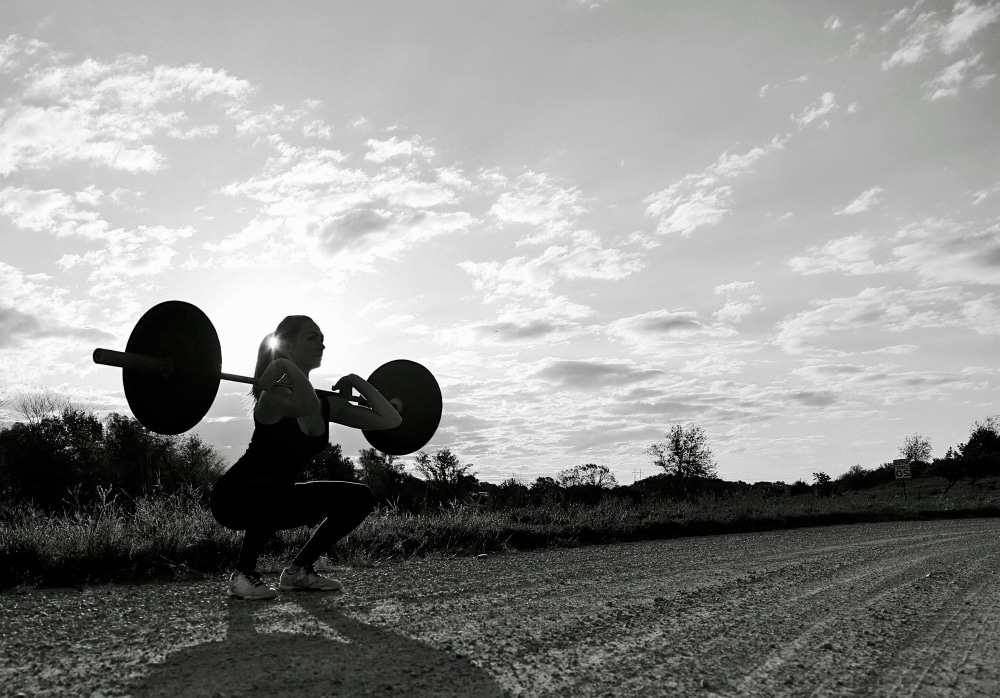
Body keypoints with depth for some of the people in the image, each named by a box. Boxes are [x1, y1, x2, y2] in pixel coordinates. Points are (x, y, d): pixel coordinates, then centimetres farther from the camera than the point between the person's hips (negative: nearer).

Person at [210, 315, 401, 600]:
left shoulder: (327, 403, 0)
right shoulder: (275, 394, -23)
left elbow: (390, 419, -3)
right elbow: (308, 407, -49)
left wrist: (356, 381, 0)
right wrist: (282, 365, -33)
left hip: (278, 496, 7)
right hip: (233, 497, -7)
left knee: (360, 498, -1)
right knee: (281, 490, -40)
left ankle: (298, 570, 10)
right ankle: (243, 574, -14)